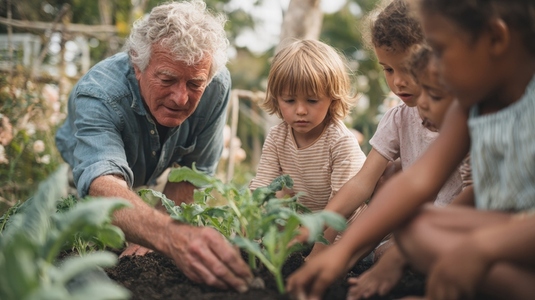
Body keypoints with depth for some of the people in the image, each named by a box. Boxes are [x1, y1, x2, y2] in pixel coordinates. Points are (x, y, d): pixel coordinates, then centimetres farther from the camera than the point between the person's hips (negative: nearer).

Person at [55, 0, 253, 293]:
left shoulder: (217, 85, -29)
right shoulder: (98, 94, -40)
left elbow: (192, 172, -18)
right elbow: (104, 186, -58)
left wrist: (152, 236, -27)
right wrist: (172, 235, -77)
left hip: (152, 187, 3)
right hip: (82, 187, -2)